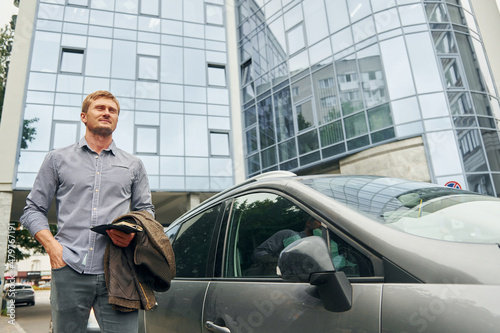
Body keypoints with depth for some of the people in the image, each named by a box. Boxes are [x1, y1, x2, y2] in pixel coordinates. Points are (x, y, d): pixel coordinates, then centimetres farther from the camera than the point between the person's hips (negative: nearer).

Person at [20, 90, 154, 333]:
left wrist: (134, 232, -4)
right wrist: (51, 244, -4)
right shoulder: (58, 159, 14)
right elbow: (33, 209, 13)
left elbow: (146, 210, 17)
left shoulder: (133, 165, 16)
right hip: (69, 270, 0)